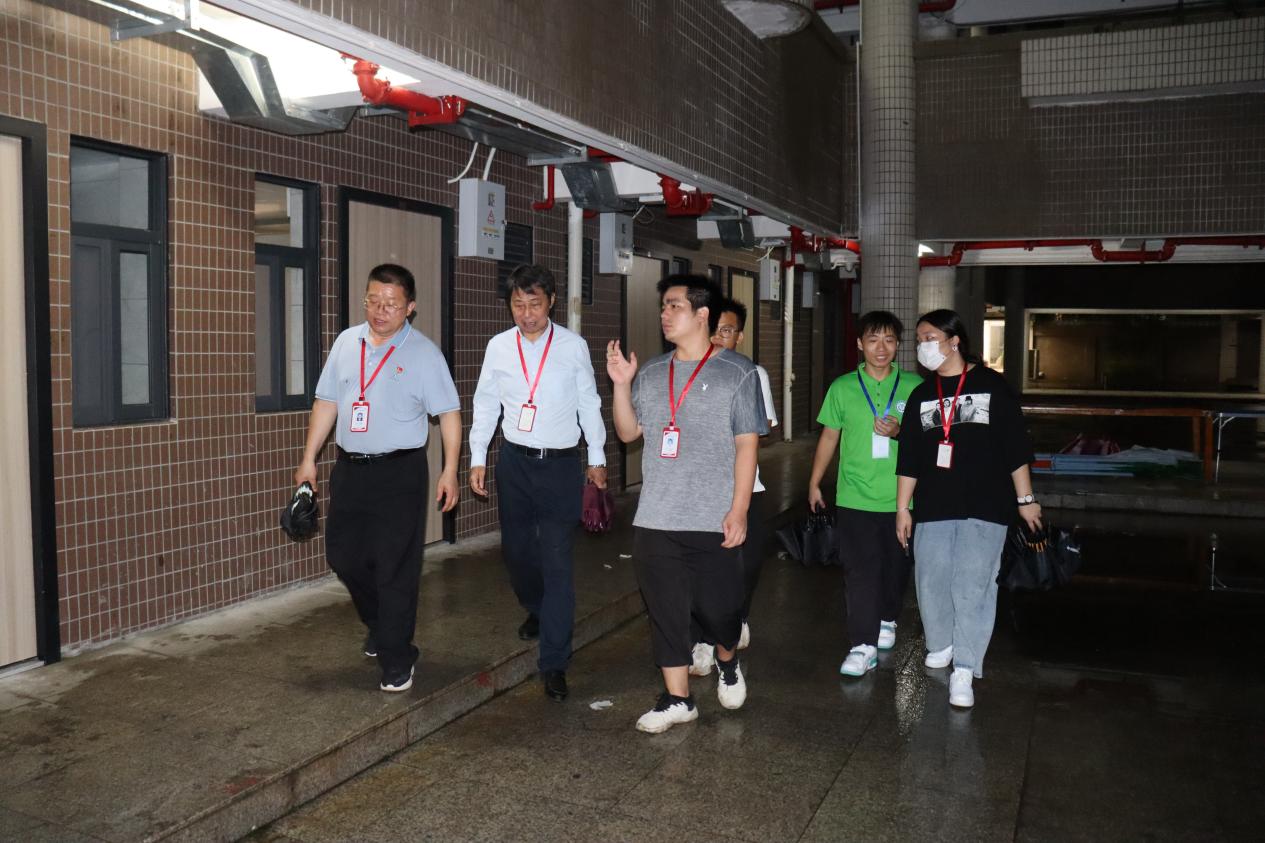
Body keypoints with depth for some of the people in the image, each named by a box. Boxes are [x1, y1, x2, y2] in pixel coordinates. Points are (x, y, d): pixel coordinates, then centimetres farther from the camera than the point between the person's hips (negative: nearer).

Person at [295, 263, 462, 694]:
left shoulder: (424, 353, -7)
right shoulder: (346, 342, 7)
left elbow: (448, 412, -6)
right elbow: (327, 402, 12)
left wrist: (450, 471, -11)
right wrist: (309, 458, 10)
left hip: (400, 472, -5)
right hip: (349, 468, 5)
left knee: (395, 569, -1)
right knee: (343, 555, 13)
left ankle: (395, 659, 14)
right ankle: (379, 623, 40)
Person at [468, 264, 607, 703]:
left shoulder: (573, 346, -5)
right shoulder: (498, 347, 1)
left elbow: (589, 404, 2)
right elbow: (486, 404, 8)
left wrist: (597, 457, 6)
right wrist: (477, 459, 5)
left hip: (561, 465, -3)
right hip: (514, 462, 3)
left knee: (557, 562, -5)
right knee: (516, 549, 16)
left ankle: (554, 663, 2)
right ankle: (537, 610, 46)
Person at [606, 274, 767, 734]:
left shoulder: (738, 373, -3)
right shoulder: (650, 373, 11)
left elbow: (747, 445, -5)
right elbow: (628, 433, 14)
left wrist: (738, 510, -11)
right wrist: (621, 385, -1)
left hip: (713, 522, -4)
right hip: (655, 520, 4)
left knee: (716, 607, 3)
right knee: (665, 612, 7)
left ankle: (727, 663, 36)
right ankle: (677, 699, 21)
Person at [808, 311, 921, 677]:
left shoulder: (914, 386, 1)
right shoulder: (842, 387, 2)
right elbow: (829, 436, 9)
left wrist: (899, 432, -17)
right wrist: (814, 483, 11)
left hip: (900, 496, 1)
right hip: (855, 496, -1)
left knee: (896, 565, 15)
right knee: (860, 570, -6)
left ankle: (887, 619, 40)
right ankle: (864, 645, -3)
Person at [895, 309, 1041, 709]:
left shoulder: (992, 385, -1)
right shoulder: (921, 395, 10)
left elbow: (1015, 447, 0)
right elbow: (908, 459, 10)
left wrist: (1026, 499, 0)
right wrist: (902, 508, 8)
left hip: (985, 507, -4)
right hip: (933, 508, 4)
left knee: (973, 586, -5)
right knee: (932, 582, 7)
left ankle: (964, 670, 0)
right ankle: (941, 645, 30)